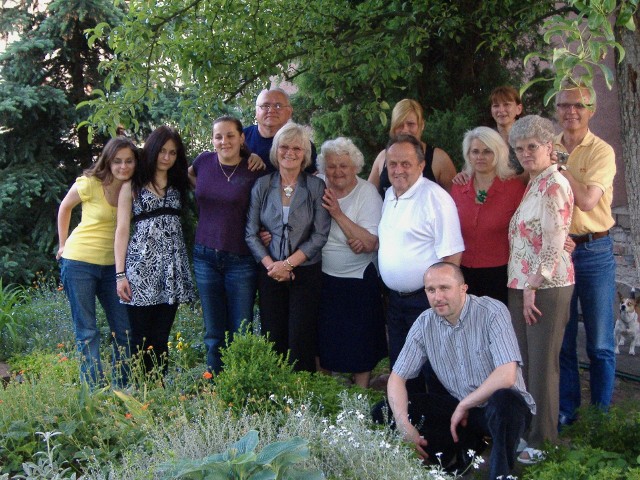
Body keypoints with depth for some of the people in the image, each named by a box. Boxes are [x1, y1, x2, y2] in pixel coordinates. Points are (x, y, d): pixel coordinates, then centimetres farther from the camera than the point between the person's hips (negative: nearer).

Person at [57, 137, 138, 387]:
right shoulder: (89, 184, -15)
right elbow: (65, 208, 3)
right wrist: (63, 244, 6)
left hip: (112, 264, 5)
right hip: (79, 263, -4)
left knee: (124, 329, 7)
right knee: (87, 332, 1)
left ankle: (122, 388, 19)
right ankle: (94, 390, 8)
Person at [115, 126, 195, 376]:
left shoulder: (179, 184, 16)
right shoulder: (133, 185, 5)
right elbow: (122, 230, 0)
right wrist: (120, 274, -7)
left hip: (172, 268, 3)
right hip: (141, 266, -3)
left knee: (161, 339, 5)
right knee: (141, 339, -2)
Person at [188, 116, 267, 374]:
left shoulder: (254, 171, -8)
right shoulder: (204, 161, 1)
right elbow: (189, 174, 26)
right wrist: (204, 189, 10)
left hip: (240, 259, -3)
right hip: (205, 257, 3)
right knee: (214, 334, 11)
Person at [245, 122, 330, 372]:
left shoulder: (316, 187, -1)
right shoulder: (262, 186, 4)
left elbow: (320, 236, -6)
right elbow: (251, 233, 2)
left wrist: (288, 263, -12)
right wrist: (271, 265, -10)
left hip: (306, 273, -2)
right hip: (270, 273, 2)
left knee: (301, 342, -2)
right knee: (273, 339, 5)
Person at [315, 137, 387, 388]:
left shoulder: (367, 193, -13)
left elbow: (370, 243, -20)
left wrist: (338, 214, -26)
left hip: (358, 280, -4)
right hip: (322, 278, 4)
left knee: (360, 344, 5)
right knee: (323, 340, 16)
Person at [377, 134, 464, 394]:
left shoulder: (435, 197, -14)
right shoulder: (389, 195, 11)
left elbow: (452, 255, -17)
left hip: (426, 301, -8)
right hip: (395, 299, 8)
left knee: (433, 372, 0)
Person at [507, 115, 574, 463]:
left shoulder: (554, 186, -14)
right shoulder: (531, 184, 14)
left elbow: (553, 245, -19)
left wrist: (533, 288, -15)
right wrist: (522, 288, 13)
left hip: (546, 288, -9)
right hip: (521, 285, 9)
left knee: (542, 364, 1)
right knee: (525, 362, 14)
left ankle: (541, 441, 13)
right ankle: (527, 428, 25)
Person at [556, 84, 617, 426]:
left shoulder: (601, 151, -6)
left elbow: (587, 200, -19)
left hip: (594, 251, -3)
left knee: (600, 344, 4)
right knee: (560, 339, 10)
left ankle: (601, 415, 17)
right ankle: (566, 410, 22)